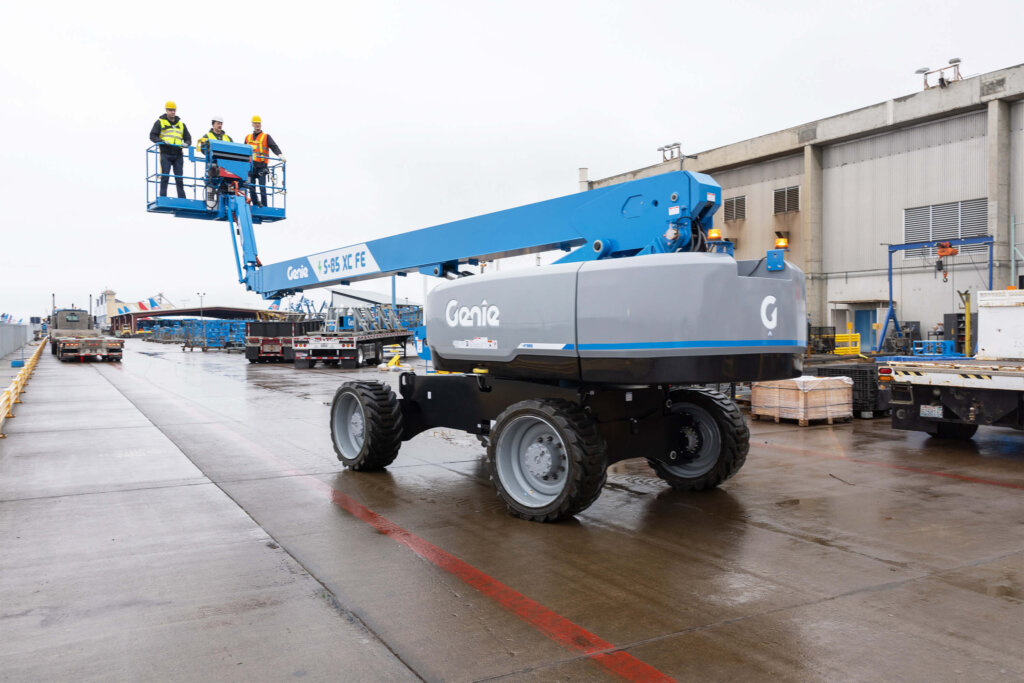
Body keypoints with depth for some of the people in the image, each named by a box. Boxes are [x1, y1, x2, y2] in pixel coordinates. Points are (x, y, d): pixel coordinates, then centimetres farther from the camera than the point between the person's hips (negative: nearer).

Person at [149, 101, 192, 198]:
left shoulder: (181, 124, 20)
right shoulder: (160, 122, 10)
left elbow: (188, 138, 20)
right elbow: (152, 136, 4)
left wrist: (186, 143, -3)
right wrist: (162, 141, -15)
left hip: (178, 154, 3)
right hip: (165, 154, -3)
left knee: (179, 178, 3)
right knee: (165, 176, -9)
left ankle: (182, 198, 4)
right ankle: (163, 197, -7)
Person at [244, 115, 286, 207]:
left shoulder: (266, 137, 6)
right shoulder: (248, 137, 19)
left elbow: (274, 146, -9)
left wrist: (280, 155, -26)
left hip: (261, 167, -4)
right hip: (251, 166, 4)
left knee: (262, 188, -9)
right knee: (251, 188, 3)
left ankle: (264, 206, -8)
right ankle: (255, 206, 13)